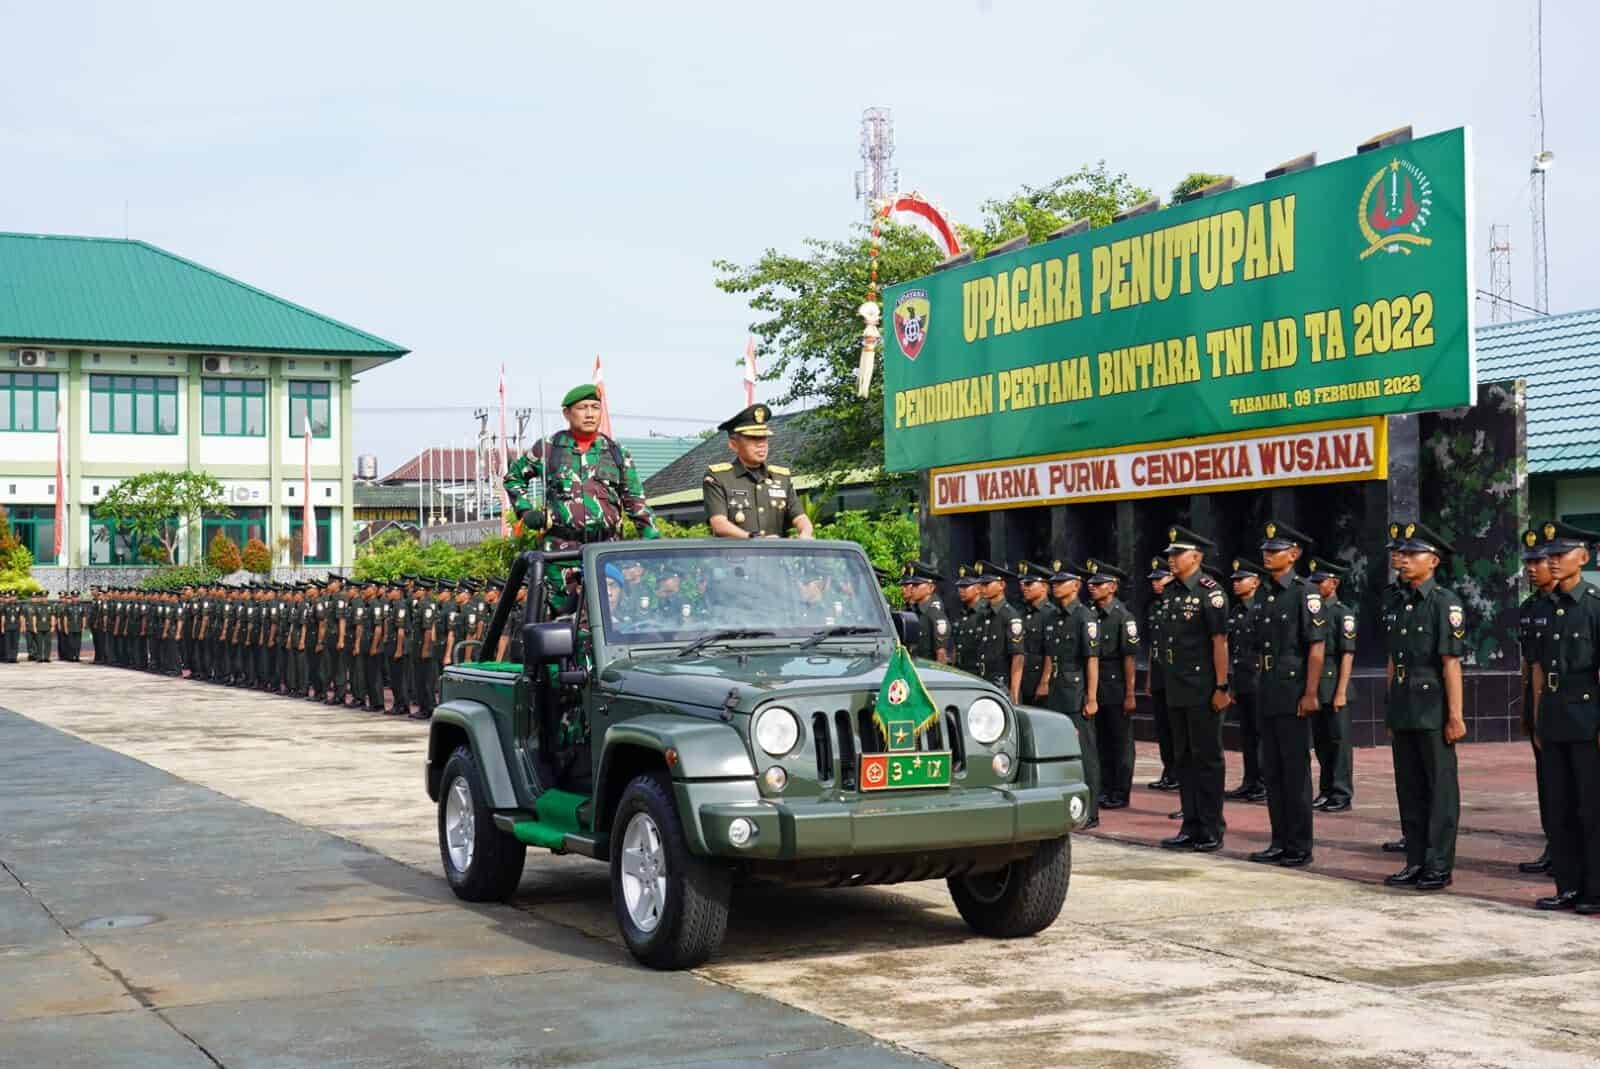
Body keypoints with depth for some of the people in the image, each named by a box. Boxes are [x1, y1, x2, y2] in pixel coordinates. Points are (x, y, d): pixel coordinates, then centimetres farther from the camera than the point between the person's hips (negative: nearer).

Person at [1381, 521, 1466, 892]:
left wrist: (1455, 716, -15)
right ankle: (1416, 863, 18)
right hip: (1403, 711, 7)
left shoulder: (1445, 602, -8)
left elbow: (1451, 663, -12)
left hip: (1433, 711, -7)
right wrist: (1392, 711, 16)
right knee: (1409, 790, 11)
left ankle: (1439, 867, 4)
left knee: (1441, 790, 0)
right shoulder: (1397, 605, 14)